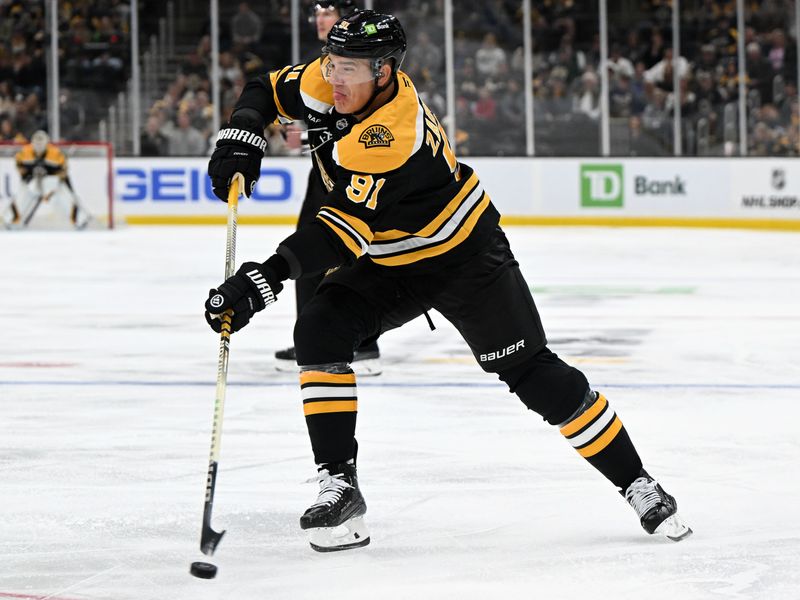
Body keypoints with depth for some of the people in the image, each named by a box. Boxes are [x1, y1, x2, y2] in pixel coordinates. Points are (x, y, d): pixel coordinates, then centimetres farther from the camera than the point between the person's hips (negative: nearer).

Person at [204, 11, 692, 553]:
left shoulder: (390, 134, -36)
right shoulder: (335, 83, -14)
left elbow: (346, 228, -42)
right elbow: (269, 91, 4)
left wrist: (270, 276, -51)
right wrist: (242, 139, -17)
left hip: (465, 256, -7)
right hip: (387, 262, 7)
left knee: (531, 372, -5)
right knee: (319, 333, -17)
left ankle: (638, 486, 10)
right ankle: (339, 488, -14)